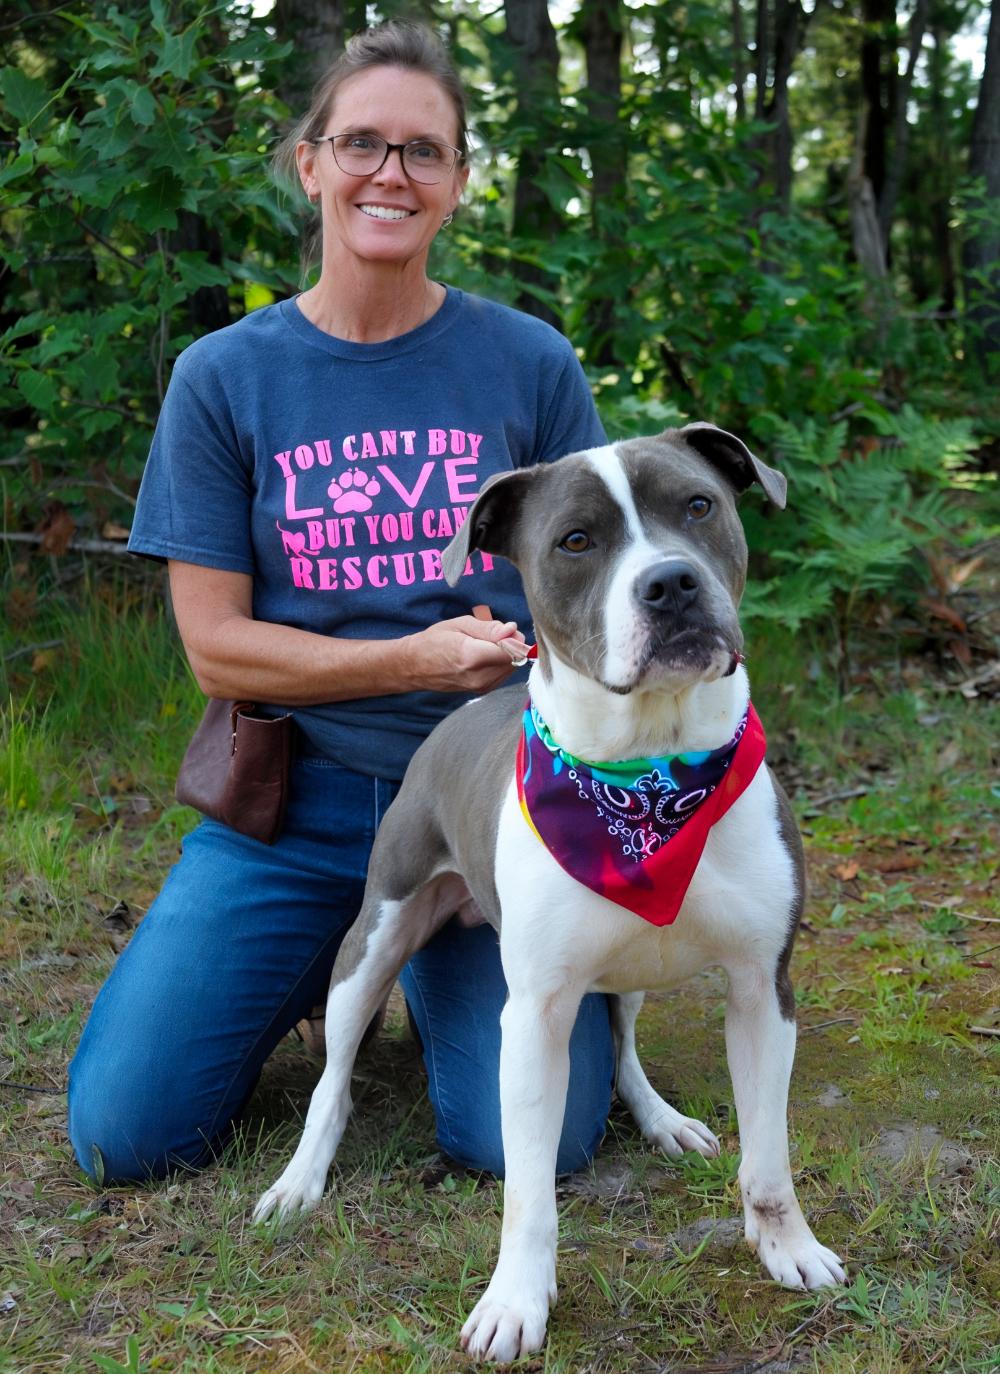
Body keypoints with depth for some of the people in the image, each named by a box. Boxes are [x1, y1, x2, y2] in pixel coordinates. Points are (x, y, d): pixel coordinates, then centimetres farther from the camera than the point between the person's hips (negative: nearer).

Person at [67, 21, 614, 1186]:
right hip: (299, 797, 1)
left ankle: (424, 961, 18)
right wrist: (413, 661, -18)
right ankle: (322, 962, 23)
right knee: (123, 1135, -5)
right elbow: (214, 644, -5)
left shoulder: (529, 363, -1)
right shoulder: (222, 378, -2)